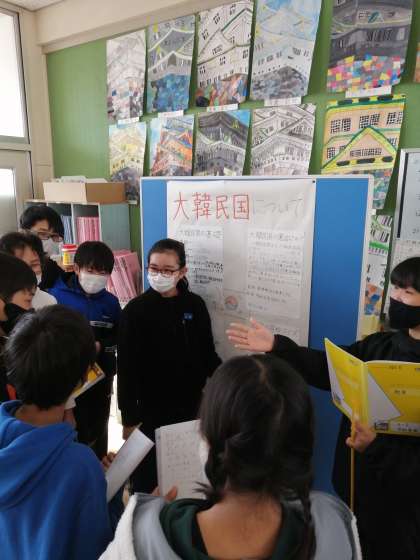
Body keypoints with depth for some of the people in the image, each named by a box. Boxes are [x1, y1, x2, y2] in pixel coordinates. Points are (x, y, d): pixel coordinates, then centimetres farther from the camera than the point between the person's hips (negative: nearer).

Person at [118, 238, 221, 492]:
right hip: (151, 409, -3)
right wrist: (129, 417, -9)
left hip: (190, 406, 3)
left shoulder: (195, 305, -3)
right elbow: (127, 369, -10)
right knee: (147, 476, 11)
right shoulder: (135, 310, -11)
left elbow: (207, 354, 4)